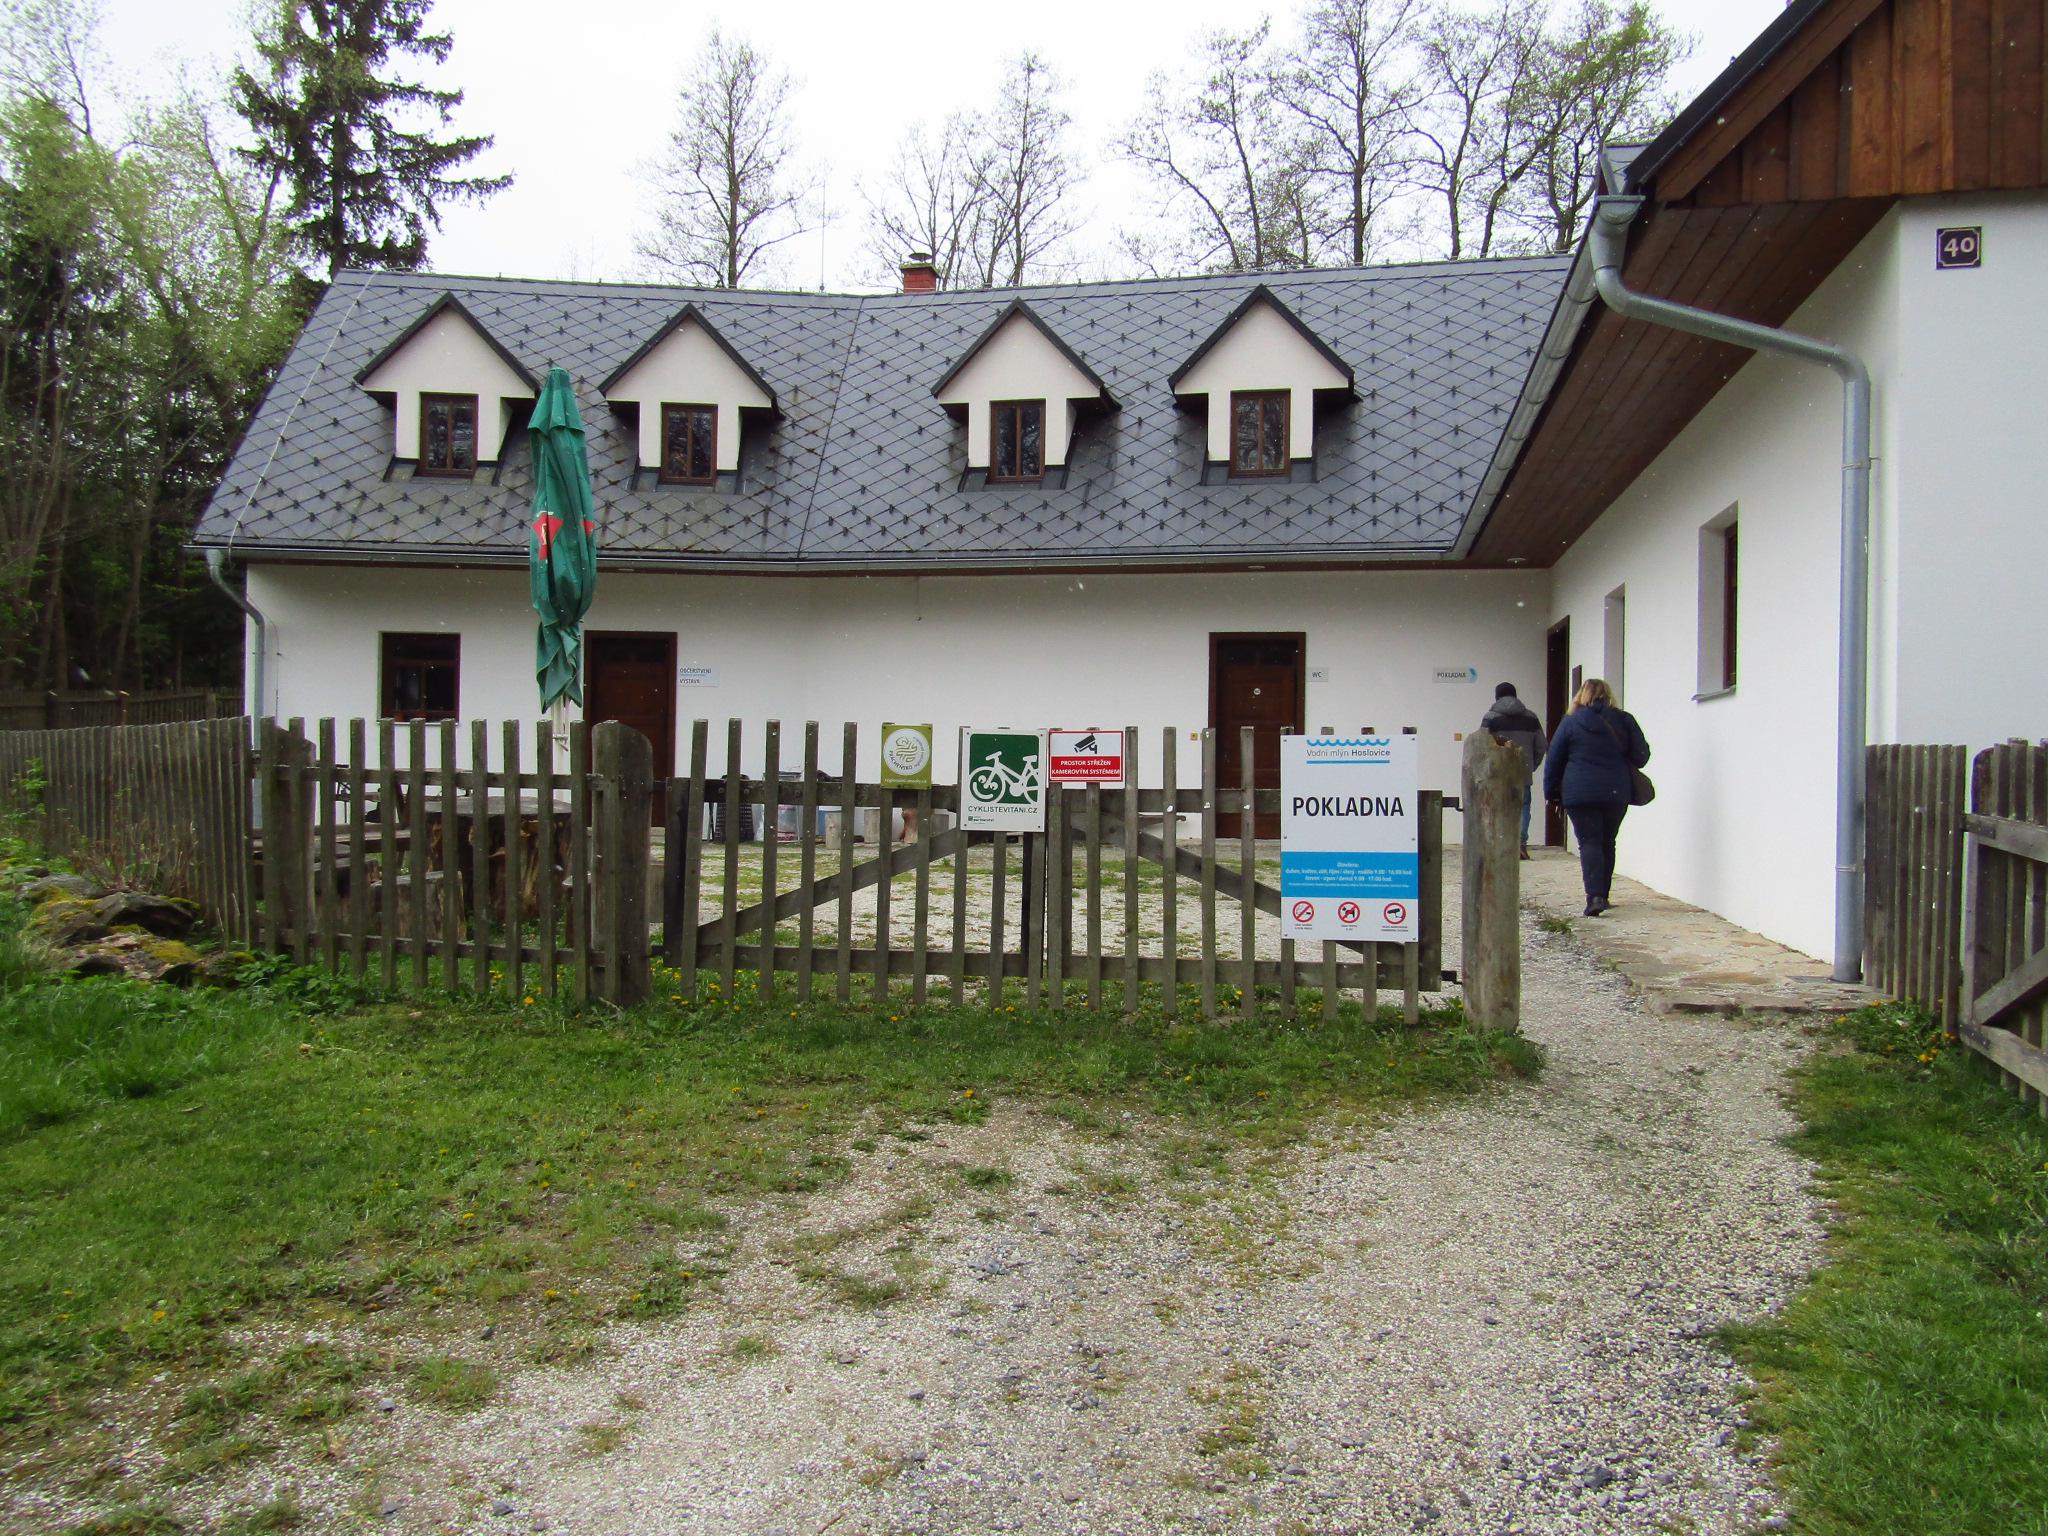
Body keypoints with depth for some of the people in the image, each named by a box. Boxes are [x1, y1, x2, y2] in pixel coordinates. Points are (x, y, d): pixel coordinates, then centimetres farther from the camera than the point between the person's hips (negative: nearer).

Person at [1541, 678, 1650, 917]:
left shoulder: (1571, 722, 1)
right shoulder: (1624, 720, 5)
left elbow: (1554, 760, 3)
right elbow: (1641, 755, 4)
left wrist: (1552, 792, 13)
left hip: (1579, 794, -2)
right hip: (1616, 793, 2)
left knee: (1589, 843, -3)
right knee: (1607, 843, 15)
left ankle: (1594, 896, -20)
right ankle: (1603, 895, 21)